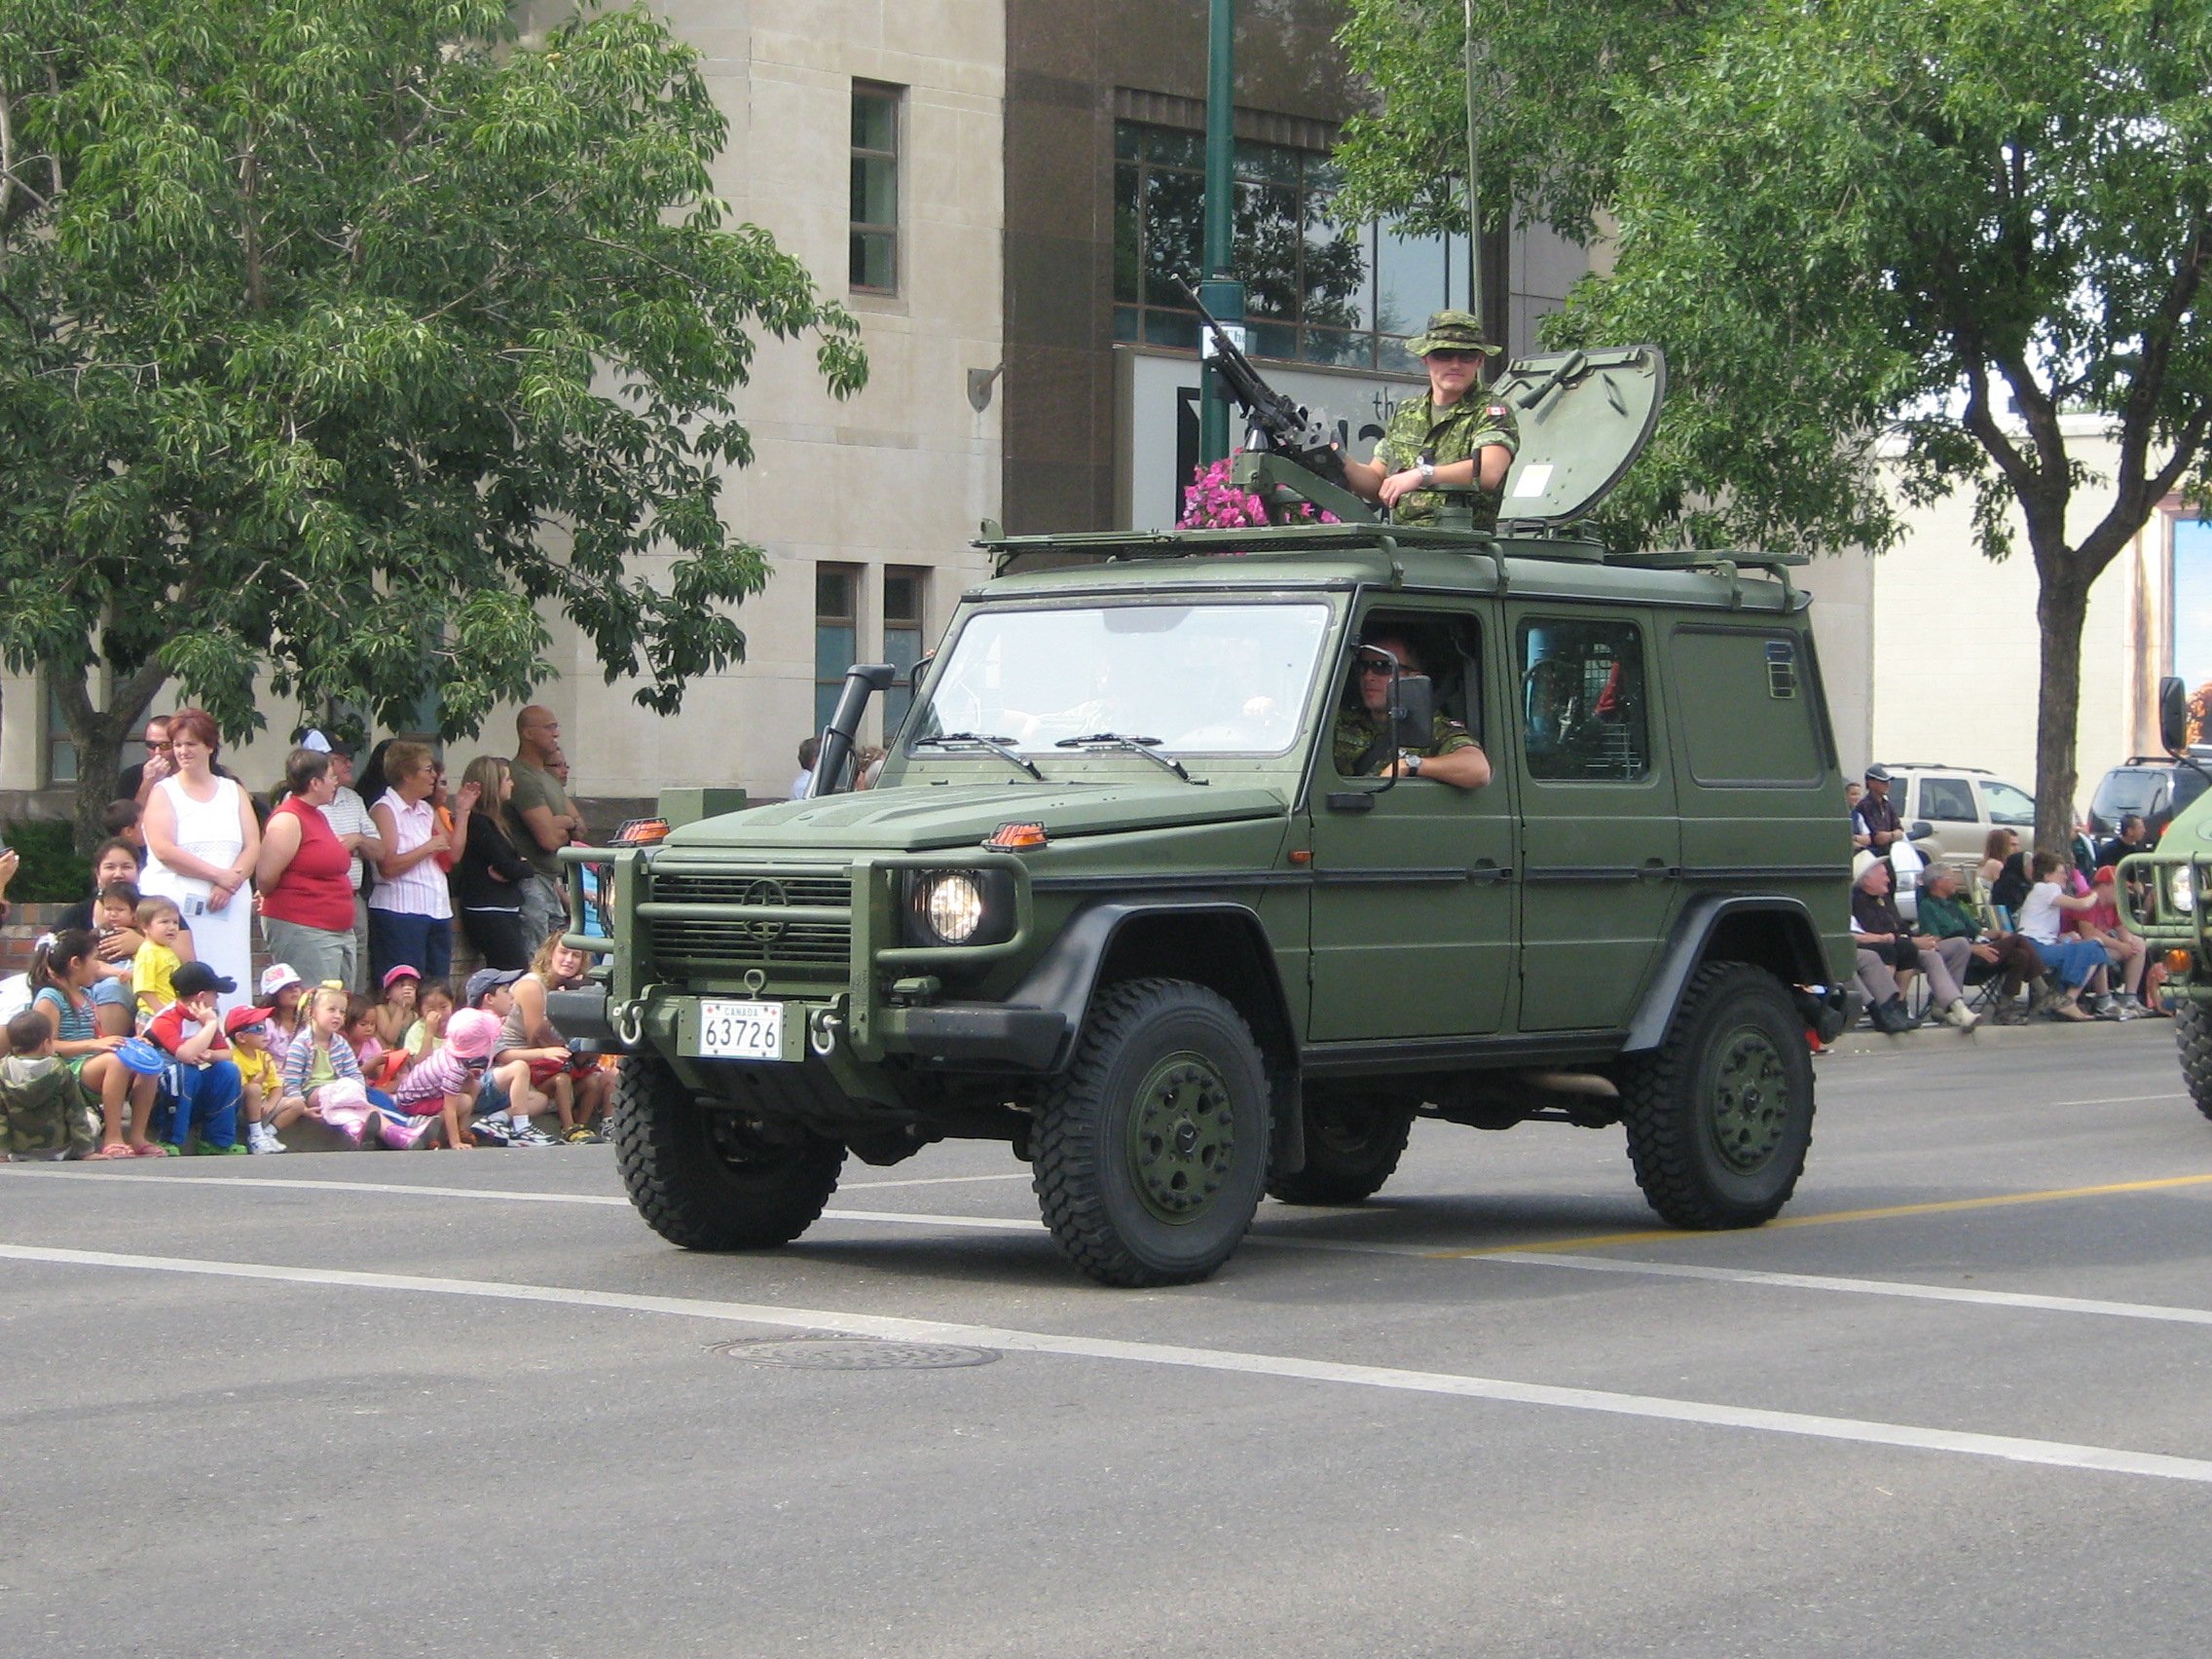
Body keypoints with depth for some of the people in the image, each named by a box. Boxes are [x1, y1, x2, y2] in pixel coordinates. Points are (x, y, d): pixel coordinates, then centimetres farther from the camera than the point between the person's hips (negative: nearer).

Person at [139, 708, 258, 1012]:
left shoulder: (233, 791, 17)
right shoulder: (164, 791, 7)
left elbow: (253, 846, 8)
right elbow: (163, 850, -7)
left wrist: (232, 881, -11)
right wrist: (219, 875, -10)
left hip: (227, 907, 3)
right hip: (174, 904, -3)